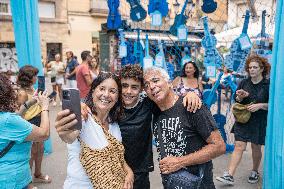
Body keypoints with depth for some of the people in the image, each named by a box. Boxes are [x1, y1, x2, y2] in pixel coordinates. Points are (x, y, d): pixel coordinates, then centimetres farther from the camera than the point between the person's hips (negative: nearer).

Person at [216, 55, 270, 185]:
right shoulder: (244, 83, 4)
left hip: (259, 121, -2)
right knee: (239, 147, -2)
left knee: (256, 148, 13)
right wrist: (240, 97, -11)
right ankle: (229, 176, -2)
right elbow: (237, 101, 10)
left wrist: (260, 105, -20)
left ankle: (255, 172, 37)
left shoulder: (268, 85, -6)